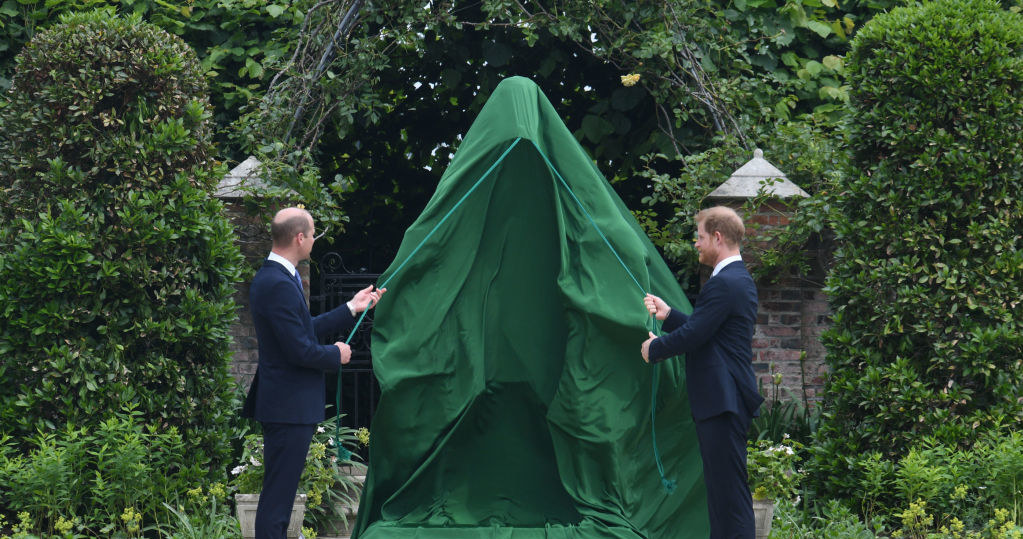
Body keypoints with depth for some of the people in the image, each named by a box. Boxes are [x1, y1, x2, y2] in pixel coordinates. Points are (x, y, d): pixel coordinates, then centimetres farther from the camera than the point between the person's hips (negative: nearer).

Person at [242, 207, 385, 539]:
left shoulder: (271, 278, 13)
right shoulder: (279, 285, -21)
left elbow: (305, 330, 20)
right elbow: (299, 350, -23)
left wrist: (352, 309, 26)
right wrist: (336, 355, -5)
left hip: (284, 405, 11)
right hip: (289, 408, -11)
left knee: (280, 493, 14)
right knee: (277, 497, -7)